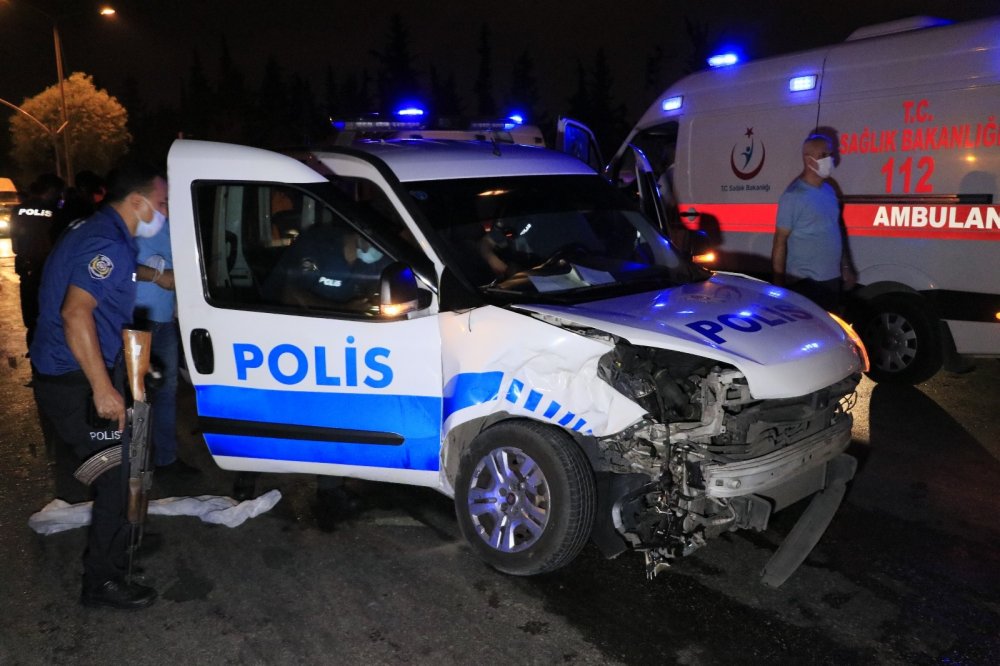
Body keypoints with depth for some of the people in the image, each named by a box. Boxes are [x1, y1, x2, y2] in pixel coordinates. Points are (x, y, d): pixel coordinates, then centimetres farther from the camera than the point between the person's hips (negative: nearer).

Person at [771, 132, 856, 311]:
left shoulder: (829, 191, 10)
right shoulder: (794, 196, -13)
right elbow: (780, 242, -15)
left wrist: (845, 267, 18)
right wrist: (779, 285, -18)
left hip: (833, 280, 8)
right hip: (805, 283, -8)